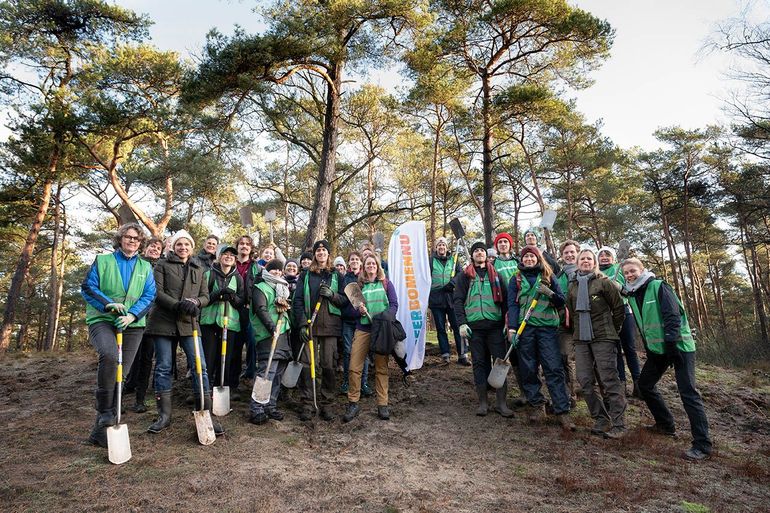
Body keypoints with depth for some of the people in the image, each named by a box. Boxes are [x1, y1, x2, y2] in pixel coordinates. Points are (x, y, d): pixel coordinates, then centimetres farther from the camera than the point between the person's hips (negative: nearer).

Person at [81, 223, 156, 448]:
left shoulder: (145, 267, 13)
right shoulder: (102, 261, 9)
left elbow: (149, 295, 3)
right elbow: (87, 287, 1)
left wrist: (132, 315, -14)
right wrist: (108, 303, -17)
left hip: (133, 325, 3)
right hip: (102, 320, -3)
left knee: (120, 375, 2)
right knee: (109, 355, -33)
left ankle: (100, 431, 14)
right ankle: (104, 411, -16)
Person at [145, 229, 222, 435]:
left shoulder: (199, 269, 16)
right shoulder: (163, 265, 6)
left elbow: (205, 296, 12)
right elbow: (157, 292, -5)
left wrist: (195, 302, -11)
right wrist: (178, 305, -21)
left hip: (188, 323, 2)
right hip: (163, 321, -2)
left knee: (199, 366, -4)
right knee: (163, 367, 3)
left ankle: (205, 414, 2)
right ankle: (164, 415, 15)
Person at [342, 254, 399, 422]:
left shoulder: (386, 284, 8)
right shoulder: (359, 285, 12)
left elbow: (394, 304, 1)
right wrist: (359, 311, -10)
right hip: (363, 329, 1)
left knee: (381, 367, 3)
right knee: (354, 367, -7)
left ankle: (382, 405, 11)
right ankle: (353, 403, 5)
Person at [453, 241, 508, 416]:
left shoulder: (495, 274, 13)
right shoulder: (464, 275, 8)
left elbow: (504, 298, 10)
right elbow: (458, 300, 2)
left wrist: (507, 322, 1)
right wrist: (462, 323, -8)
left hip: (495, 324, 1)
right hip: (474, 326, -1)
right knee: (479, 362, 4)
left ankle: (501, 403, 5)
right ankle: (483, 402, 12)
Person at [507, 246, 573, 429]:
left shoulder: (548, 277, 14)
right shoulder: (516, 280, 13)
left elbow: (561, 302, 11)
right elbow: (512, 304, 3)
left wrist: (550, 293, -10)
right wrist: (512, 328, -9)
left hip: (547, 326, -1)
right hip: (524, 328, 1)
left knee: (554, 368, -7)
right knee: (528, 369, 1)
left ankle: (562, 412, -6)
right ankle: (538, 406, 12)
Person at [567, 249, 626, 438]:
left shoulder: (603, 282, -2)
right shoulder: (573, 286, 12)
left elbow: (619, 308, 2)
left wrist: (611, 330, 6)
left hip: (603, 338, -5)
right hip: (581, 339, 5)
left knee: (609, 380, -5)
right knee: (585, 381, 3)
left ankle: (618, 424, 4)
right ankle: (601, 420, 17)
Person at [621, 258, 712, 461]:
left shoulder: (658, 287, -12)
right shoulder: (632, 295, 9)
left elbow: (673, 315, -19)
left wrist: (671, 344, -24)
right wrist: (648, 348, 17)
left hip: (678, 346, -8)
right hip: (657, 349, 8)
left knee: (688, 392, -10)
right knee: (645, 385, 13)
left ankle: (702, 445, -4)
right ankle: (666, 425, 29)